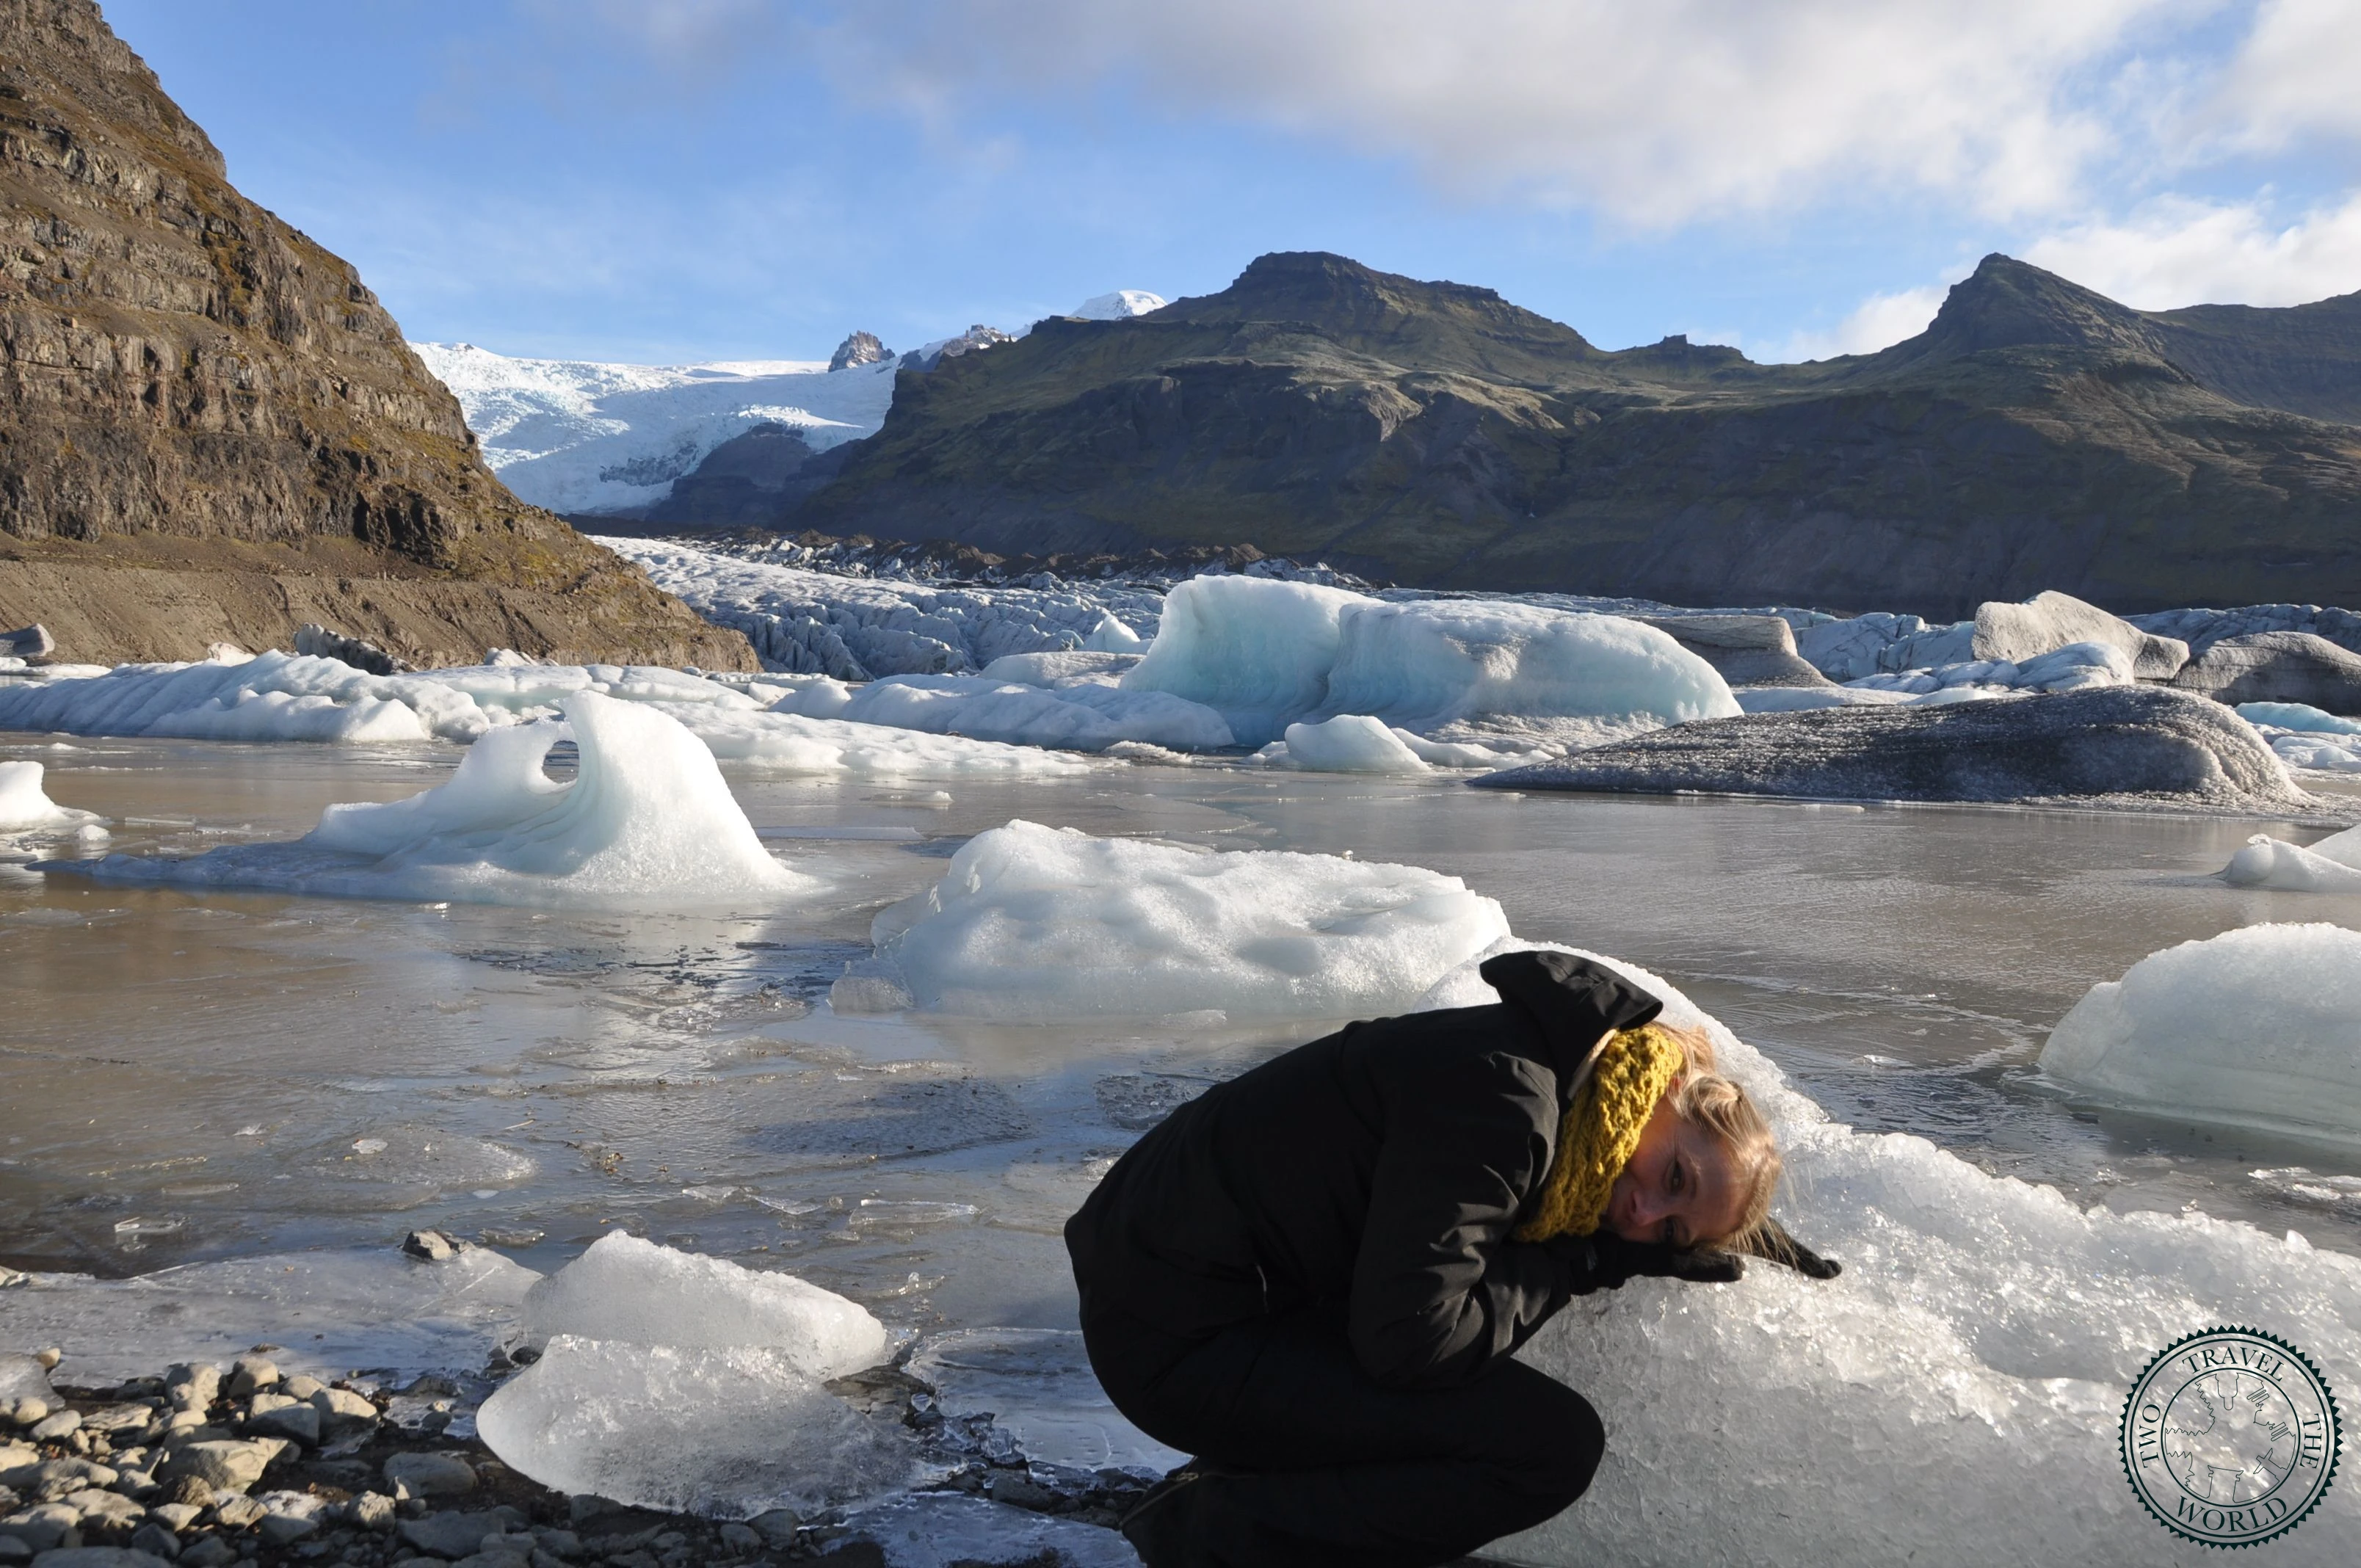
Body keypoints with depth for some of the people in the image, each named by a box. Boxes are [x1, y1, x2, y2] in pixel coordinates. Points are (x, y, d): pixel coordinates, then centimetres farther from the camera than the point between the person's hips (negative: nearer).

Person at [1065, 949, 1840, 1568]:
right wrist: (1577, 1265, -12)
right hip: (1181, 1335, -10)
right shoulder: (1507, 1099, -23)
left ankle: (1240, 1473, 14)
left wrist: (1752, 1232, 14)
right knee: (1554, 1446, -11)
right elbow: (1411, 1338, -25)